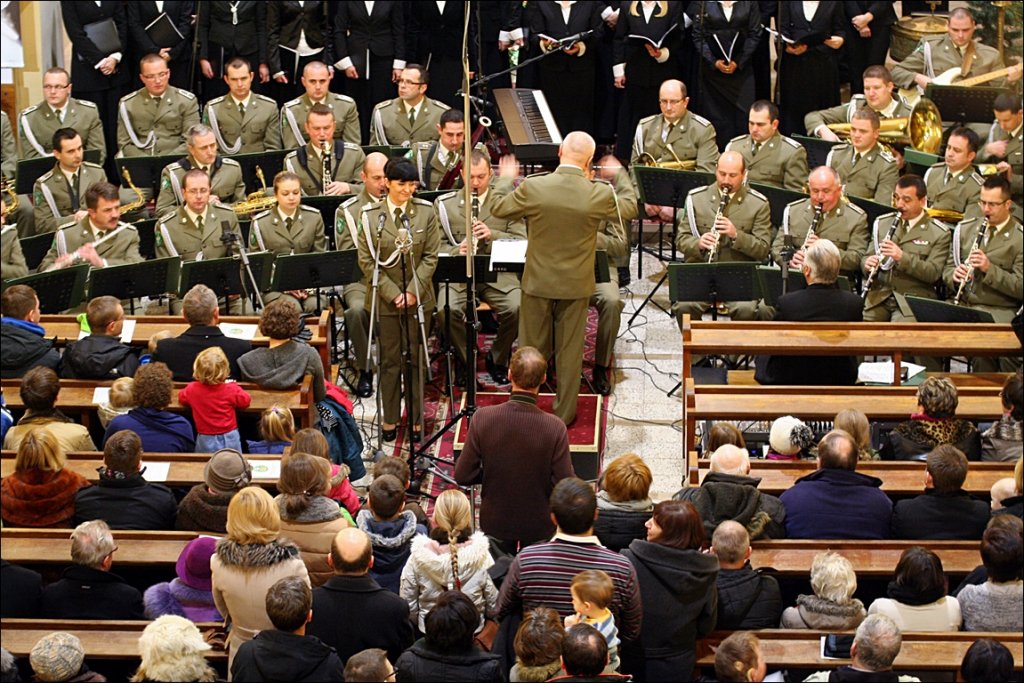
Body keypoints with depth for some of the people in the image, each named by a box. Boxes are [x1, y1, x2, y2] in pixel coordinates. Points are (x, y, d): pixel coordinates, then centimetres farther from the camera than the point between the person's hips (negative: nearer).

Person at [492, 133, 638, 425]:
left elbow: (498, 210, -1)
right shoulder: (600, 195, -18)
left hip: (538, 282, 0)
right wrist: (620, 175, 21)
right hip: (576, 285, 0)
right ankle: (564, 412, 22)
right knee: (569, 350, 13)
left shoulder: (532, 187, -18)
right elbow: (630, 207, 4)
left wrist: (506, 179, 18)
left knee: (531, 348, 14)